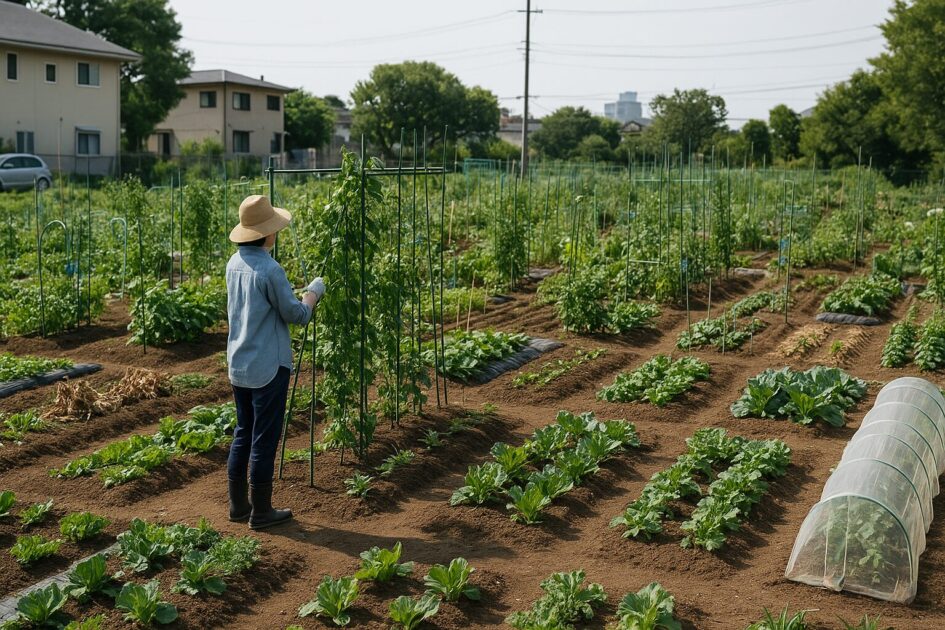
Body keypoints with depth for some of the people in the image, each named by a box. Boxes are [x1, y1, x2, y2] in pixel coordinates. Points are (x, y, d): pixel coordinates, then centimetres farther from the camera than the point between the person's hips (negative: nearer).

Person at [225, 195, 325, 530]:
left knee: (243, 434, 16)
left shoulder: (234, 264, 6)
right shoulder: (270, 269, -19)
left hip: (238, 365, 8)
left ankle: (238, 505, 24)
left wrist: (296, 292, 17)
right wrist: (314, 291, 6)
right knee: (264, 440, 2)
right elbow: (296, 314, -12)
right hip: (268, 367, -8)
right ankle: (261, 512, 11)